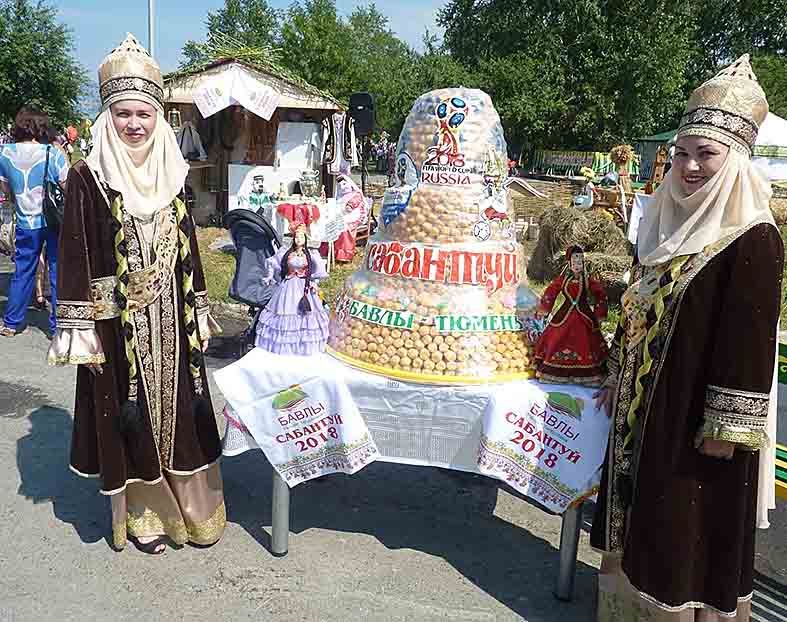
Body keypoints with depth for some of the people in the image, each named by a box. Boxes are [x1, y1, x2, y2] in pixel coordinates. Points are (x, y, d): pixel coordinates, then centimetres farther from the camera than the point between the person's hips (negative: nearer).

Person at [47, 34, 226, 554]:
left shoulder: (171, 175, 8)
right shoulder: (88, 177, -5)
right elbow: (76, 256, -7)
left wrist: (199, 313, 10)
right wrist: (80, 330, -11)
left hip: (170, 319, 4)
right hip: (117, 320, -4)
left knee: (175, 409, 11)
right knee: (129, 414, 5)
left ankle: (184, 505, 27)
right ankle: (141, 515, 22)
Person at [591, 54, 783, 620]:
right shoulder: (671, 223, 8)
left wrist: (728, 427, -17)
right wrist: (620, 382, 17)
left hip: (697, 419, -8)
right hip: (646, 406, 8)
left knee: (687, 539, 6)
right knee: (638, 519, 19)